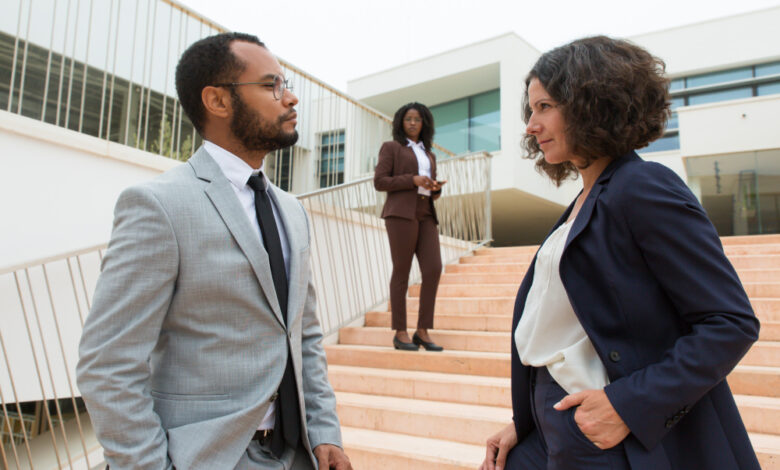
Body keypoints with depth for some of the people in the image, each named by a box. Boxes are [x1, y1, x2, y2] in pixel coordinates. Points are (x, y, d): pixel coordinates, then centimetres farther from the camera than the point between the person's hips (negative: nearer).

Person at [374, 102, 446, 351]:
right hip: (401, 213, -5)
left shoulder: (429, 155, 25)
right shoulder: (391, 147, 9)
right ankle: (400, 333, 2)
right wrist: (413, 180, -12)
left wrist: (436, 188, 1)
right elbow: (379, 181, -2)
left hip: (426, 215, 5)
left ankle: (422, 331, 0)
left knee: (433, 270, -7)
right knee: (401, 272, -5)